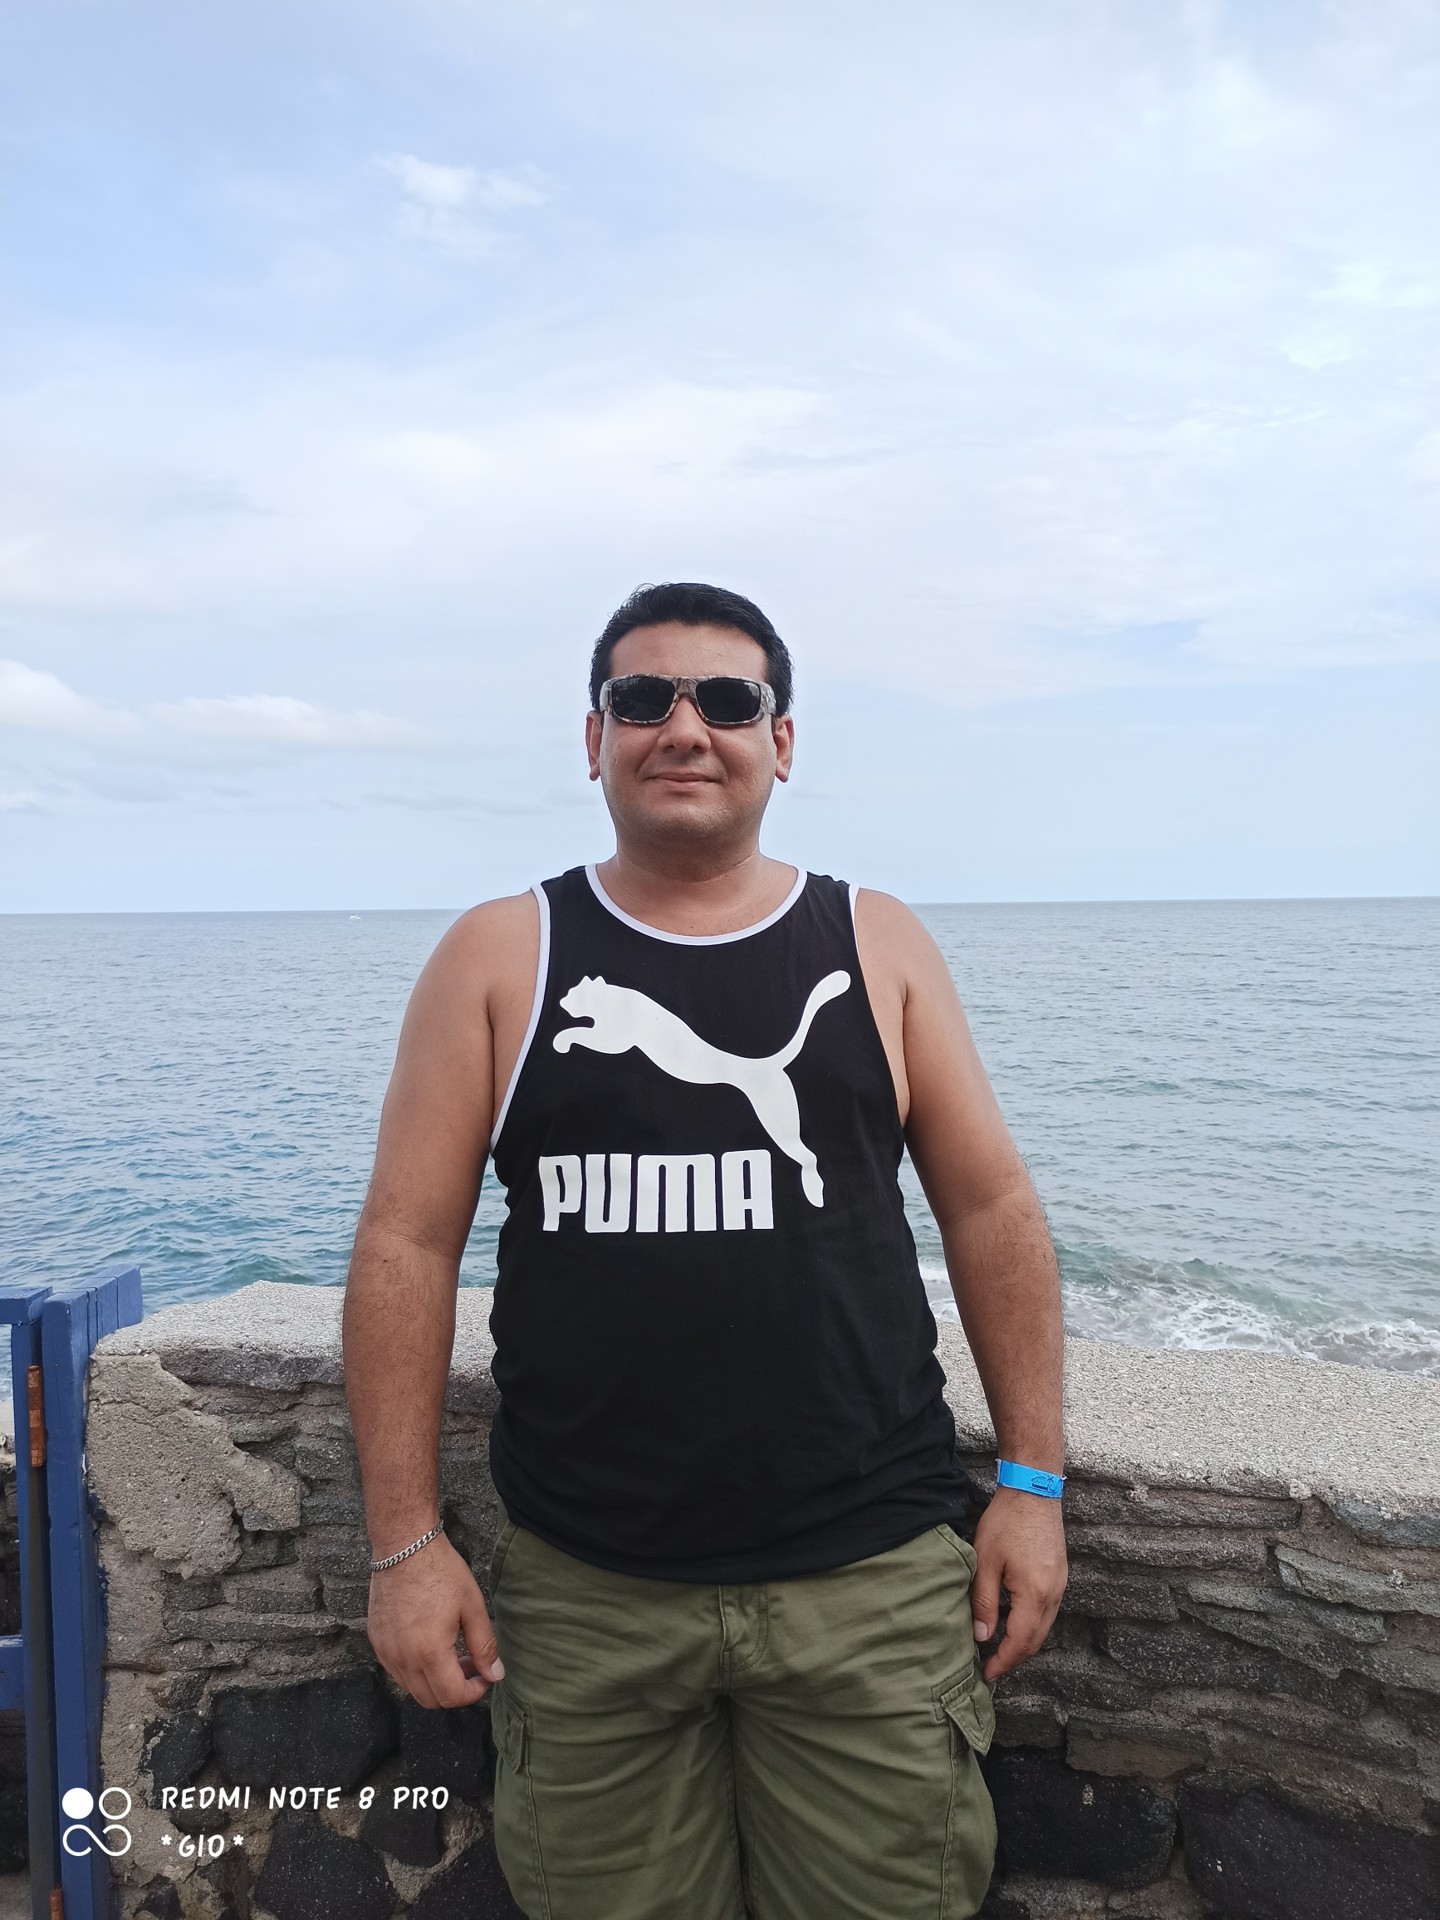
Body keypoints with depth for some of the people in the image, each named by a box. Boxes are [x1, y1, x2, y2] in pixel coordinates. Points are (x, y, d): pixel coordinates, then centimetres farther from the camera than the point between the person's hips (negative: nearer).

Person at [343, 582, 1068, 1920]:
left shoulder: (876, 946, 3)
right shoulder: (498, 959, -1)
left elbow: (991, 1211, 5)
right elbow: (408, 1245, -2)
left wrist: (1033, 1481, 2)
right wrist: (405, 1542, -4)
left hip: (872, 1577, 1)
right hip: (584, 1590, 0)